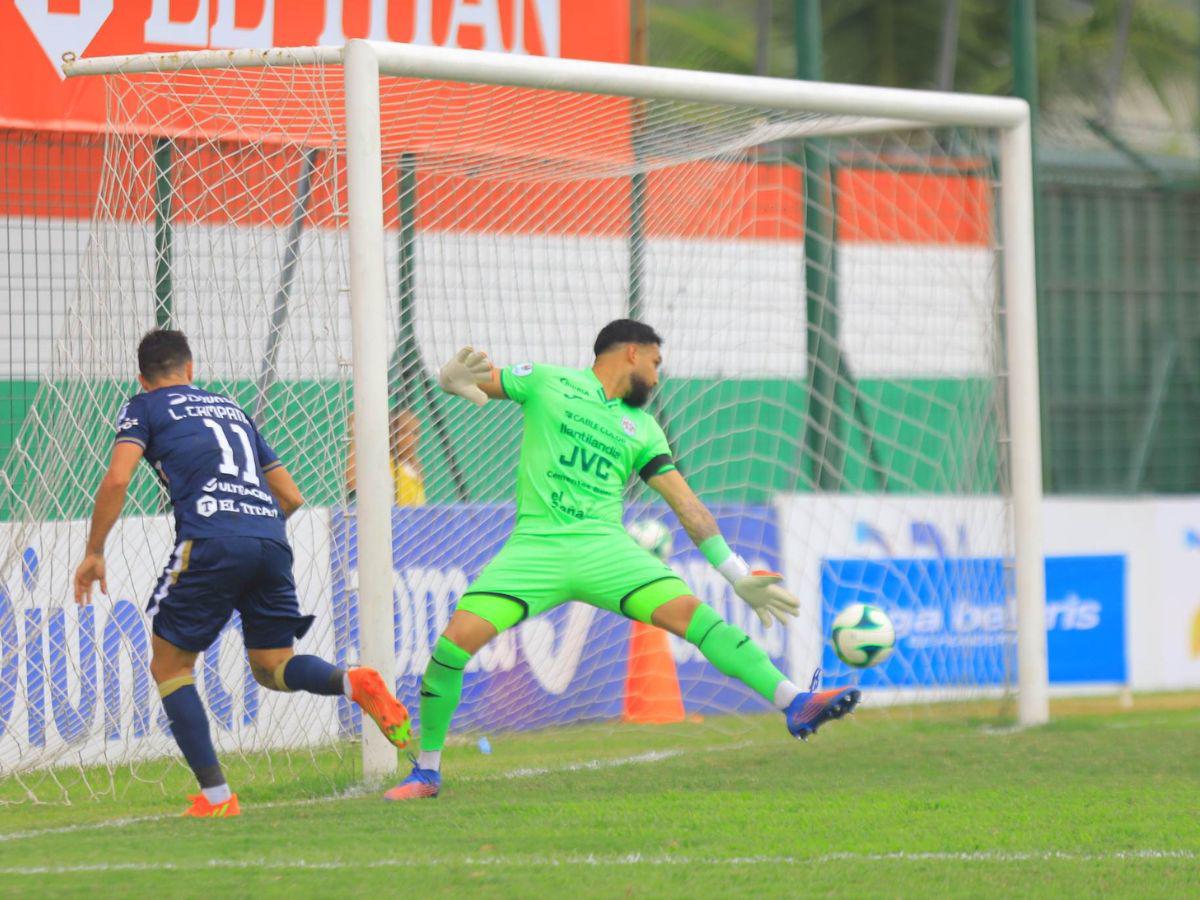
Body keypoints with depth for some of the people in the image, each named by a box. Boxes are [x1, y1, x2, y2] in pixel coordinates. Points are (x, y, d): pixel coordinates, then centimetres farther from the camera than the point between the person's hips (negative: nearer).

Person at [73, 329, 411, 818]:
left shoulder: (144, 408, 15)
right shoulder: (231, 408, 30)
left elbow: (117, 480, -2)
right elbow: (291, 496, 29)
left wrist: (94, 552, 7)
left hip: (211, 540, -5)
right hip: (272, 540, 5)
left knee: (169, 665, 10)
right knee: (272, 667, 15)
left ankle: (215, 795, -2)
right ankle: (353, 683, -17)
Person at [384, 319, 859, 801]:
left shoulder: (643, 429, 19)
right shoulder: (548, 383, 12)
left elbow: (686, 504, 18)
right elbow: (471, 380, 12)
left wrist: (739, 576, 12)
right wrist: (453, 378, -15)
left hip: (603, 546, 2)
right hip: (534, 545, -2)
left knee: (690, 612, -18)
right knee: (457, 640, -17)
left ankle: (794, 704, -23)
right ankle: (426, 770, 1)